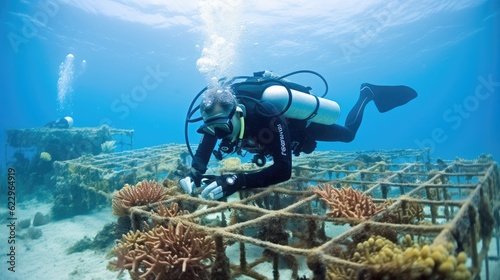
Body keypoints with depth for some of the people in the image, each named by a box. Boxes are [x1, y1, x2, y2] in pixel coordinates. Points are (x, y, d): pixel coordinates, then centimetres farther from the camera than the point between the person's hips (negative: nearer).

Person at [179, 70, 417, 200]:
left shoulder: (267, 118, -51)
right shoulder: (220, 117, -32)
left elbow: (283, 170, -57)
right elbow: (202, 154, -19)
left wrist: (233, 183, -66)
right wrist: (194, 175, -41)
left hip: (305, 123, -5)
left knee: (348, 134, 23)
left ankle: (367, 94, 47)